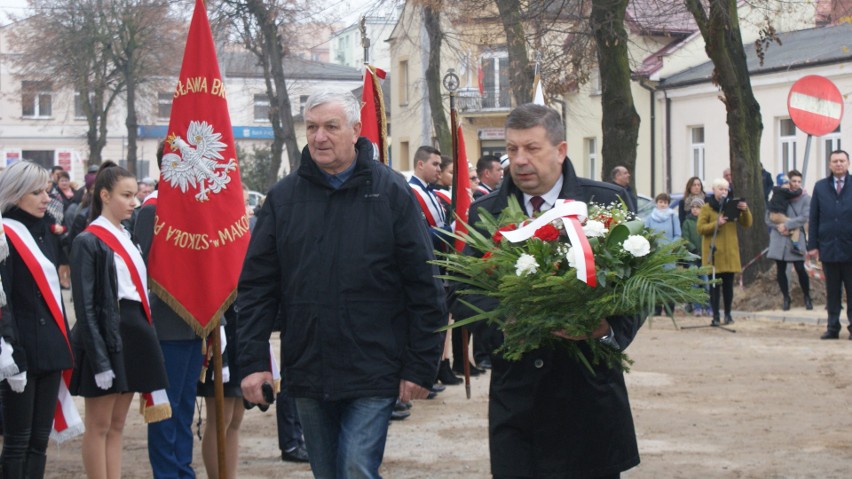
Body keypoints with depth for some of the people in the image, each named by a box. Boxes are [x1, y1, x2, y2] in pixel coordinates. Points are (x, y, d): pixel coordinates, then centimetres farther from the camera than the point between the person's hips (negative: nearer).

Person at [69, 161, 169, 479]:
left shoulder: (128, 238, 15)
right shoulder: (88, 242, -9)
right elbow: (85, 306, -14)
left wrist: (146, 335, 9)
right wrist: (99, 360, -18)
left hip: (134, 333, 8)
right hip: (105, 334, -8)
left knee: (117, 425, 11)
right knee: (99, 425, -1)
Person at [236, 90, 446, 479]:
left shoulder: (391, 192, -3)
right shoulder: (284, 196, 5)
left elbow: (423, 284, -3)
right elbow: (256, 287, 5)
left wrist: (421, 366, -6)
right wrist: (252, 361, -3)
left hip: (372, 374, -3)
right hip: (307, 372, 4)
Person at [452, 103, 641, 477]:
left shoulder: (609, 202, 1)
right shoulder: (484, 214, 6)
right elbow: (461, 297, 3)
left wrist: (610, 328, -19)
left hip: (589, 393, -1)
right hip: (516, 400, 1)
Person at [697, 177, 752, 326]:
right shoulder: (707, 208, 2)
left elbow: (747, 224, 8)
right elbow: (700, 228, -6)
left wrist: (745, 211, -12)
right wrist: (716, 224, -21)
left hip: (730, 252, 3)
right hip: (714, 251, -3)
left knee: (728, 284, 4)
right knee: (714, 285, -4)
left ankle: (728, 314, 14)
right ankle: (715, 315, -2)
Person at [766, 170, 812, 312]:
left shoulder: (805, 198, -1)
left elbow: (804, 218, -11)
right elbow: (768, 217, 6)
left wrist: (786, 225, -15)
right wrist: (778, 226, -11)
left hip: (796, 238, -2)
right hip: (779, 237, 2)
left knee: (800, 269, -7)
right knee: (780, 270, 4)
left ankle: (807, 297, 12)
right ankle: (786, 298, 20)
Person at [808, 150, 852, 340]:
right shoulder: (820, 187, 8)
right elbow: (813, 218, 8)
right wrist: (813, 245, 1)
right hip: (828, 248, 2)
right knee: (832, 292, 7)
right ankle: (833, 328, 12)